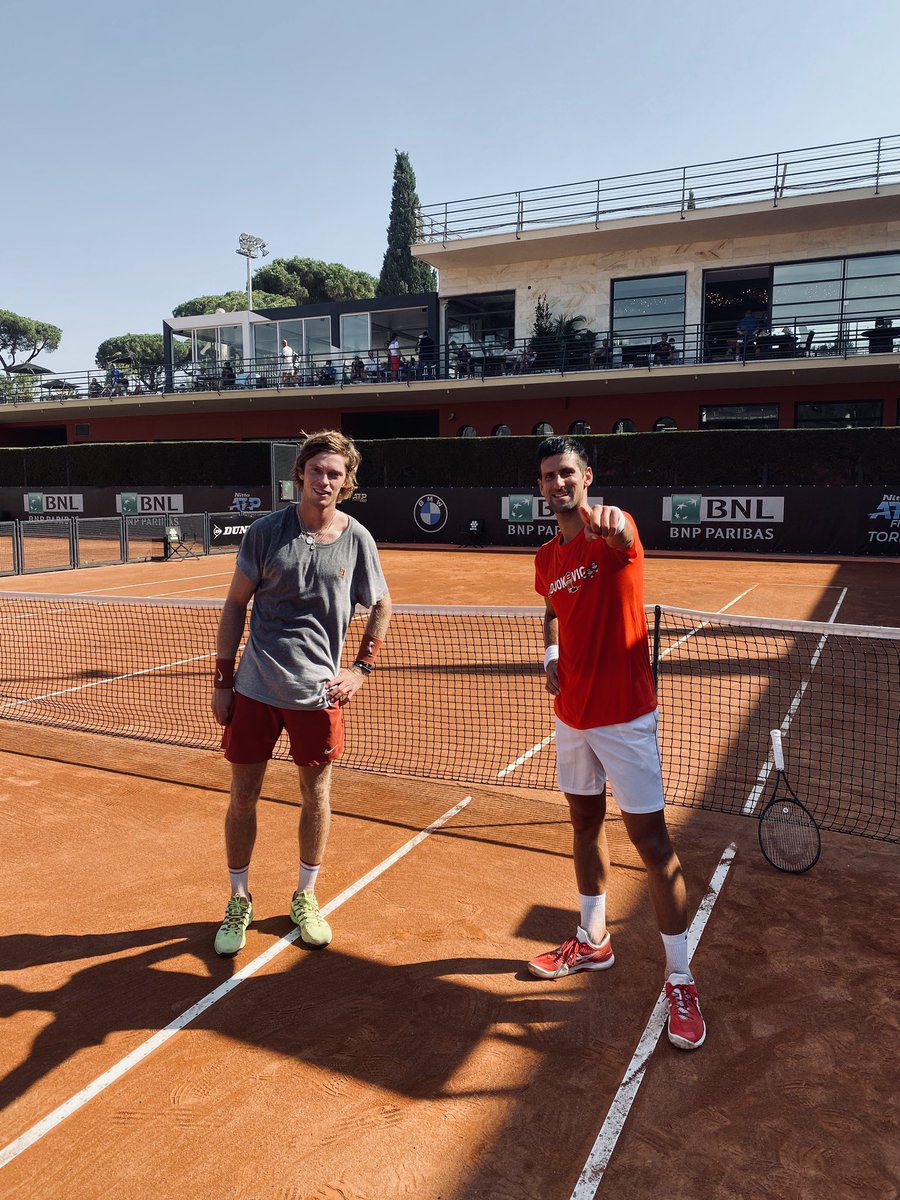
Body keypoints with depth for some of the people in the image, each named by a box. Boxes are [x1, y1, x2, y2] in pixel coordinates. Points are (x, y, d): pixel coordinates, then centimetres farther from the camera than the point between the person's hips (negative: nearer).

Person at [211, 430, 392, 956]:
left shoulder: (357, 539, -3)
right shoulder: (267, 531, -5)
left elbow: (382, 607, 10)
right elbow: (236, 603, 2)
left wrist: (362, 668, 1)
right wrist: (223, 678, 0)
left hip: (319, 691, 1)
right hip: (255, 687, 0)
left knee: (317, 793, 11)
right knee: (244, 794, 8)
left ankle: (306, 897, 32)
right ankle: (240, 901, 29)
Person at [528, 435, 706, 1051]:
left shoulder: (613, 532, -14)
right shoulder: (547, 557, 6)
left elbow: (621, 540, -40)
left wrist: (609, 520, -64)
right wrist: (551, 657, 4)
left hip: (625, 715, -7)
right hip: (572, 713, 7)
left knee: (651, 840, -3)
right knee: (586, 823, 19)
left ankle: (681, 978, 12)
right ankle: (593, 940, 39)